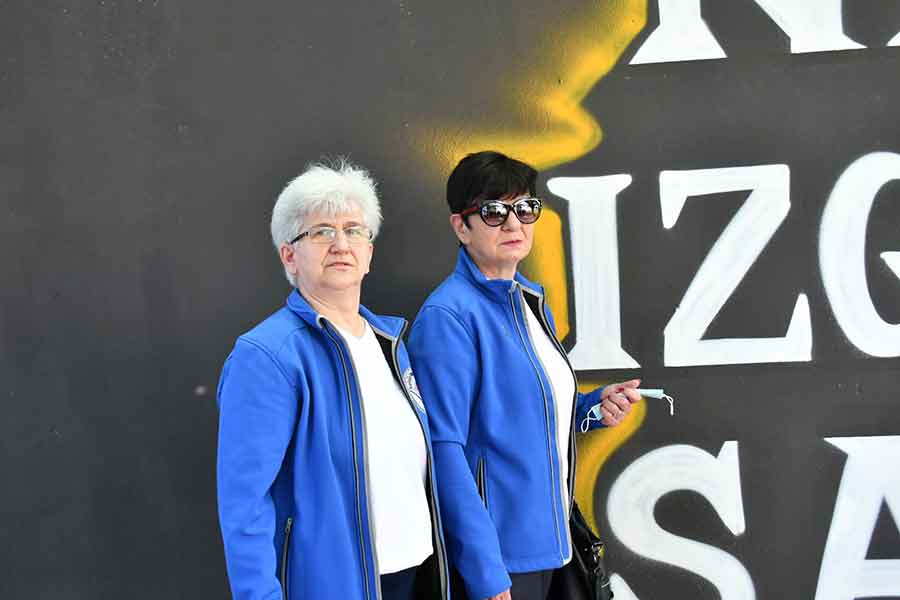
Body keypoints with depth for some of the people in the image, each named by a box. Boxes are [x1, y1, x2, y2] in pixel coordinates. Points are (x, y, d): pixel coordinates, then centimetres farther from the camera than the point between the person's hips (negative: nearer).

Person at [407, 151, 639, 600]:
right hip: (492, 557, -8)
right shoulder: (447, 317, -17)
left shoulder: (532, 300, 8)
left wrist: (596, 406, 2)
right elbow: (444, 449, -21)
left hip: (545, 542, 8)